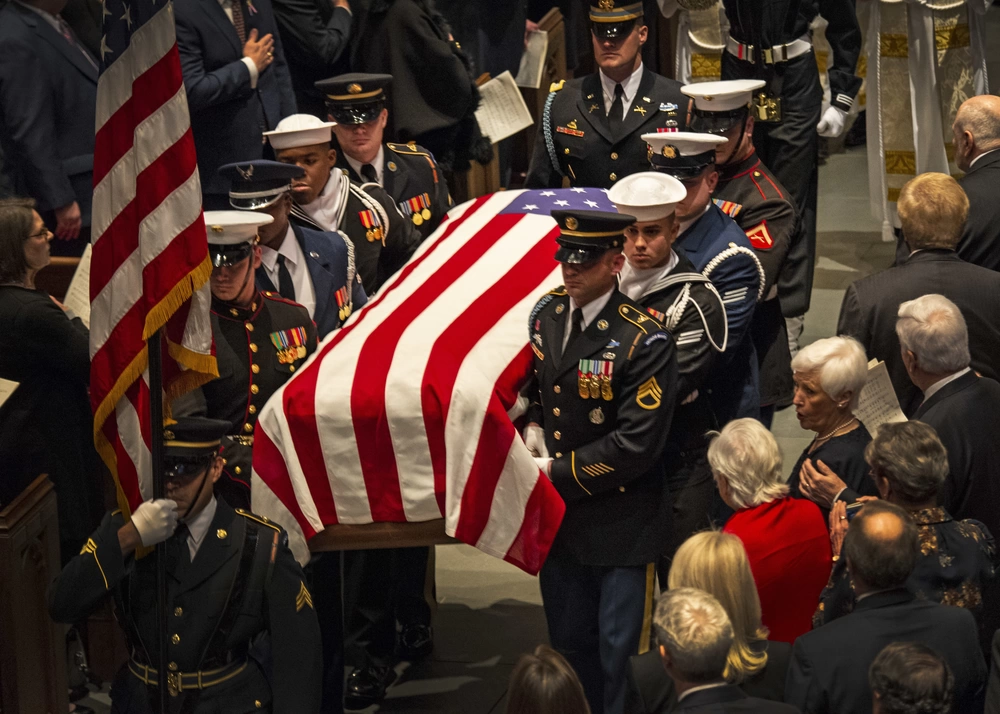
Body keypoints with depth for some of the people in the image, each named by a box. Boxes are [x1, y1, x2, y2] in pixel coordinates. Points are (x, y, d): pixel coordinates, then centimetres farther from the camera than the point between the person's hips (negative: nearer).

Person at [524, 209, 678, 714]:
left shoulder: (643, 341, -21)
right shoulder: (547, 312, 1)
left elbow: (635, 445, -23)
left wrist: (556, 473, -19)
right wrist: (532, 427, -1)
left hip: (621, 523, -6)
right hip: (559, 515, 7)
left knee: (619, 651, 3)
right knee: (569, 643, 19)